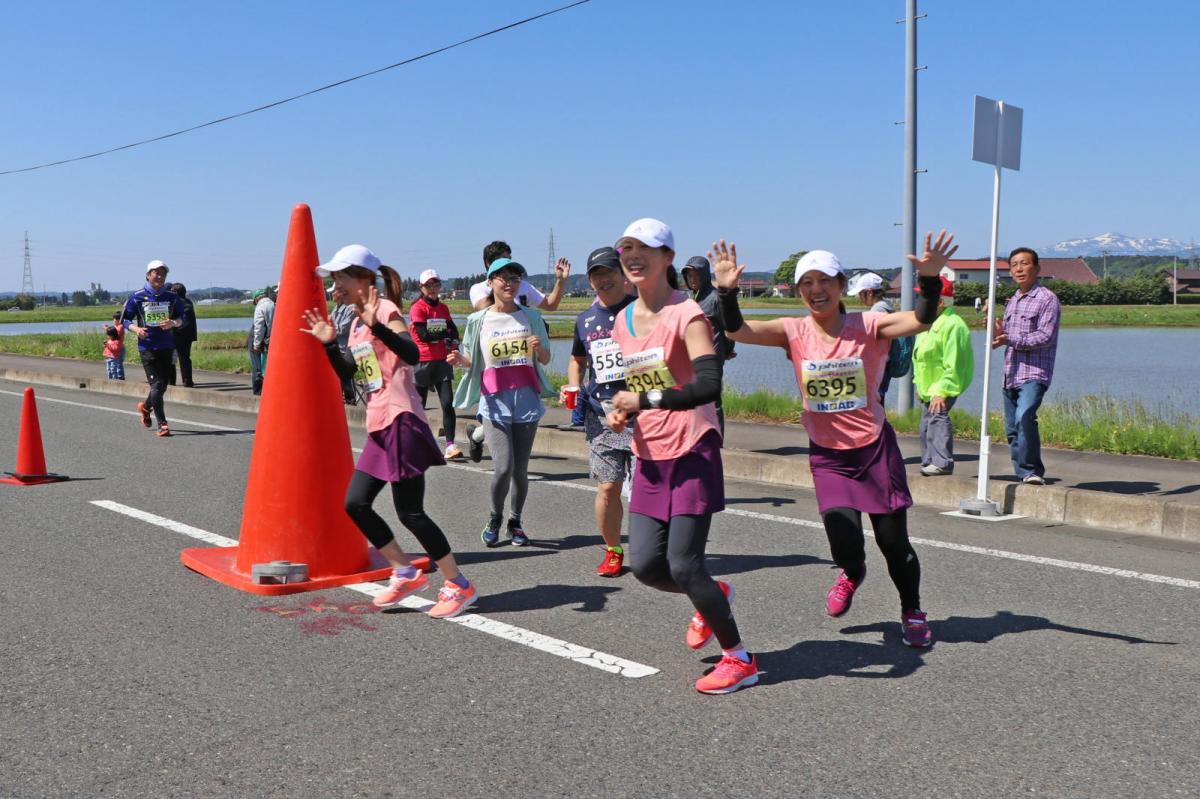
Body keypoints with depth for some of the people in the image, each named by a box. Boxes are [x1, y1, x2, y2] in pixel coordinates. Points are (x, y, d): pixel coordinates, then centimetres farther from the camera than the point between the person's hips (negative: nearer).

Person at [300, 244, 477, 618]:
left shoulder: (384, 309, -10)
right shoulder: (357, 322, 17)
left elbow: (412, 354, -27)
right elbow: (345, 371, 23)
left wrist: (376, 324, -35)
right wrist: (329, 343, 12)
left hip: (401, 420, -9)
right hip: (378, 426, 9)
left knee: (410, 512, -6)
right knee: (355, 503, 7)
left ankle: (458, 586, 6)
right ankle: (406, 572, 18)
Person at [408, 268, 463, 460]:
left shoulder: (443, 308, 12)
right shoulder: (417, 308, -5)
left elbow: (454, 332, 6)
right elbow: (423, 335, -15)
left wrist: (452, 341, -15)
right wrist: (445, 334, -6)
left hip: (442, 361, 4)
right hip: (423, 362, -4)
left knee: (448, 403, -8)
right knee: (419, 404, 7)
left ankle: (450, 446, -11)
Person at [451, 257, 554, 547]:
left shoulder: (531, 317, 6)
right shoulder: (479, 320, 3)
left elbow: (545, 360, 11)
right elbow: (472, 361, 12)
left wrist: (540, 348, -11)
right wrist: (459, 359, -10)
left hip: (526, 398, 2)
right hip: (494, 401, -1)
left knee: (521, 468, 3)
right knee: (503, 467, -11)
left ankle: (515, 521, 24)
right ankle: (495, 517, 16)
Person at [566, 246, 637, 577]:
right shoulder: (585, 320, 13)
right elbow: (577, 360, 29)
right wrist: (574, 389, 9)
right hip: (600, 416, 4)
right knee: (608, 487, 6)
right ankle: (613, 551, 23)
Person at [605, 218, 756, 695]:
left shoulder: (686, 315, -14)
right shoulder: (622, 321, 9)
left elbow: (708, 386, -27)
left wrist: (645, 399, -28)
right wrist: (623, 413, 2)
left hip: (692, 453, -7)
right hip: (650, 457, 7)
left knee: (683, 564, -8)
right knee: (644, 564, 2)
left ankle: (739, 659, 13)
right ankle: (713, 597, 34)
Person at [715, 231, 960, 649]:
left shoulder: (869, 327, -9)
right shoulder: (794, 332, -5)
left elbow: (920, 321, -23)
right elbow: (738, 330, -16)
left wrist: (930, 280, -39)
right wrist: (727, 291, -32)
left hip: (875, 447, -1)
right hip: (827, 454, 1)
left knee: (893, 539, 5)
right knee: (844, 540, -11)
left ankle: (912, 613, 33)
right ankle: (852, 574, 29)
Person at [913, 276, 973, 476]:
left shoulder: (953, 325, -19)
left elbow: (953, 364, -23)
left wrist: (942, 391, -25)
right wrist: (919, 384, 18)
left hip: (944, 385, -10)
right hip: (929, 385, 10)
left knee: (938, 417, -21)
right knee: (927, 422, 14)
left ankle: (943, 462, -20)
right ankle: (929, 461, 25)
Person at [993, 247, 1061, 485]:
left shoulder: (1047, 299, -5)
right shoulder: (1012, 301, 19)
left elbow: (1045, 337, -14)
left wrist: (1010, 340, -22)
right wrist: (998, 332, 3)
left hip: (1034, 374, -8)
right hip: (1010, 375, 8)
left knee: (1024, 417, -29)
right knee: (1012, 429, 9)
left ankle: (1032, 471, -20)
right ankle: (1023, 477, 19)